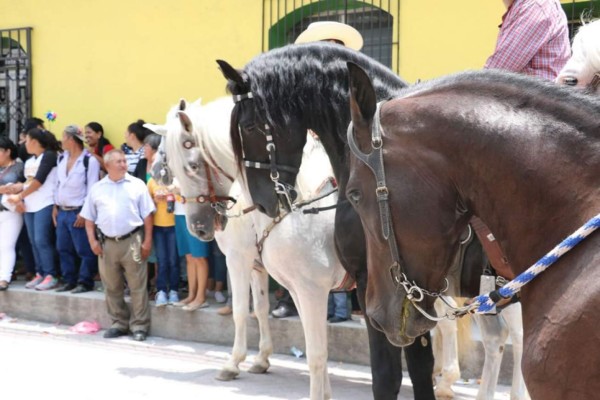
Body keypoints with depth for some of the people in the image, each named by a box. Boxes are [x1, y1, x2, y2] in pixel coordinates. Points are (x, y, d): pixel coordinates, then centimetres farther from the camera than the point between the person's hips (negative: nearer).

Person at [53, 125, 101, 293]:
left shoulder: (90, 160, -11)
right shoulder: (62, 158, 12)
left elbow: (92, 189, -13)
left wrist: (84, 212, -16)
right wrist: (55, 207, 13)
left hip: (78, 212, -8)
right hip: (62, 211, 8)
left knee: (84, 250, -4)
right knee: (63, 248, 11)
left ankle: (85, 282, 3)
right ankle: (69, 280, 20)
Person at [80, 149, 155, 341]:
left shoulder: (137, 185, 2)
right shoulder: (97, 188, 10)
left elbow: (147, 215, 1)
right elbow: (89, 218, 14)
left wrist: (147, 240, -5)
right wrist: (92, 240, 2)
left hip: (132, 241, -3)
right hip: (106, 243, 3)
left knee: (137, 286, -2)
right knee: (112, 287, 10)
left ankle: (140, 325, 5)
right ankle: (119, 323, 22)